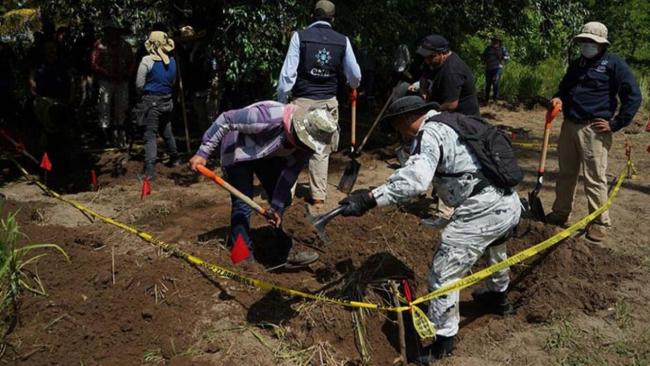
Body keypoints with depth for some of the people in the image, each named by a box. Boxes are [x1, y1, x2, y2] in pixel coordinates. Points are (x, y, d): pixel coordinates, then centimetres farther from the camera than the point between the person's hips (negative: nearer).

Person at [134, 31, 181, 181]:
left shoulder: (147, 60, -13)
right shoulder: (172, 61, 3)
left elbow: (139, 85, -8)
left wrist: (145, 93, 10)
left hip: (151, 102, -5)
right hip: (167, 101, 5)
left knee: (150, 135, -6)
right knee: (167, 131, 23)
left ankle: (149, 169, -14)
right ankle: (174, 158, 38)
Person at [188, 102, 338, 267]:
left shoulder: (307, 143, -20)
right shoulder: (269, 117, -41)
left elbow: (289, 174, -12)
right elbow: (226, 120, -32)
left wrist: (278, 207, -14)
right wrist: (202, 153, -28)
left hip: (268, 155, 6)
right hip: (238, 152, -6)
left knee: (284, 200, 4)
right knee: (242, 205, -12)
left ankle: (288, 251, 15)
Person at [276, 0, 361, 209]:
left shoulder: (300, 36, -5)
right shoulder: (342, 41, 2)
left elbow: (288, 72, -9)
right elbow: (355, 75, 9)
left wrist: (281, 101, 0)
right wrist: (352, 85, 33)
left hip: (302, 101, -2)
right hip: (328, 102, 2)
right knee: (322, 150, 10)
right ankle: (319, 197, 14)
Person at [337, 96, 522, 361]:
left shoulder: (429, 132, -11)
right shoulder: (454, 122, 18)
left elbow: (415, 178, -28)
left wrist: (369, 199, -33)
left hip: (482, 212, -10)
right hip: (511, 203, 10)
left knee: (444, 273, -1)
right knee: (494, 248, 37)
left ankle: (442, 341, 11)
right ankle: (498, 297, 62)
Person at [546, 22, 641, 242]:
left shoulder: (614, 64, -5)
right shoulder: (576, 64, 15)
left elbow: (633, 97, -8)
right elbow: (564, 88, 28)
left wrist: (615, 124, -10)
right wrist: (559, 99, 4)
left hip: (594, 130, -7)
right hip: (569, 125, 7)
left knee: (595, 178, -4)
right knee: (566, 173, 14)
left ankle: (600, 222, 6)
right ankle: (560, 213, 26)